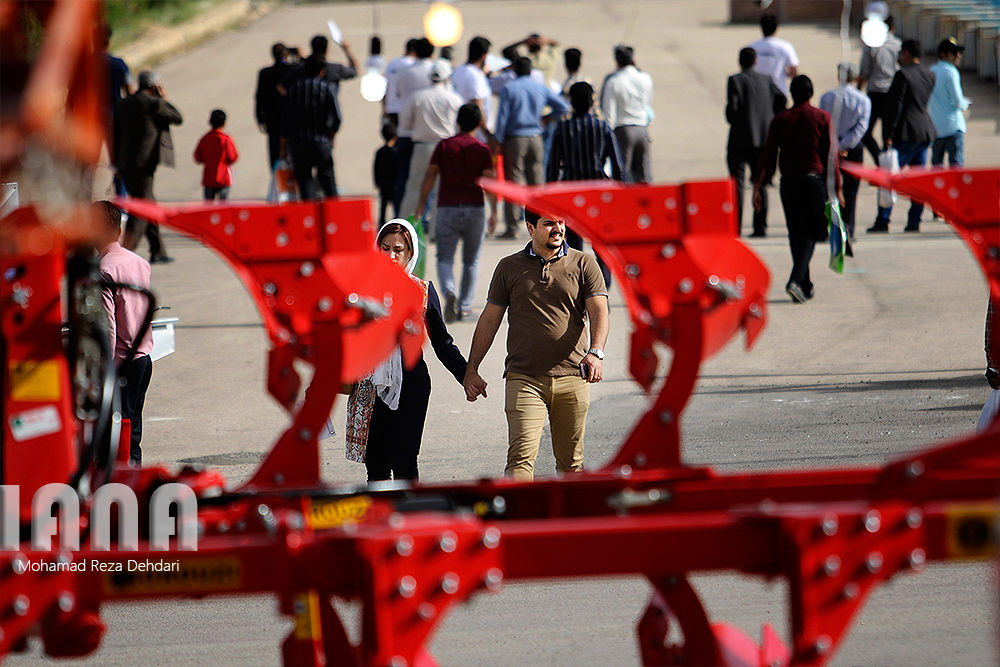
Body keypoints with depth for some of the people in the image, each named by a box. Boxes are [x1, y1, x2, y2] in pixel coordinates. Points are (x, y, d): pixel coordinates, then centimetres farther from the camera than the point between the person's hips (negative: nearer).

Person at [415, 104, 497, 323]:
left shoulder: (443, 146, 1)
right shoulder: (482, 149, -1)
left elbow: (429, 177, 0)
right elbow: (489, 182, -5)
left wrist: (421, 206, 6)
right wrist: (494, 212, -2)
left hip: (447, 208, 0)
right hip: (474, 208, 0)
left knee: (445, 259, 2)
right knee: (471, 260, 13)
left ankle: (449, 291, -27)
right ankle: (465, 307, 11)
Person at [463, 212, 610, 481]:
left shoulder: (583, 264, 6)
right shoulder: (509, 267, 8)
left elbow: (599, 311, -4)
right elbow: (489, 320, 13)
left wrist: (595, 352, -23)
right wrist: (471, 370, 9)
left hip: (572, 378, 1)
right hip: (524, 378, -1)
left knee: (571, 463, 7)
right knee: (521, 457, -15)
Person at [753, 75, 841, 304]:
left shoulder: (780, 120, 4)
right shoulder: (822, 118, -2)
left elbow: (768, 158, 1)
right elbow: (830, 156, -3)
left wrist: (758, 187, 3)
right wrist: (837, 188, 1)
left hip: (788, 182, 2)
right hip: (814, 180, -2)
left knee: (795, 234, 12)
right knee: (809, 234, -2)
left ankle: (805, 286, 17)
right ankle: (796, 281, -21)